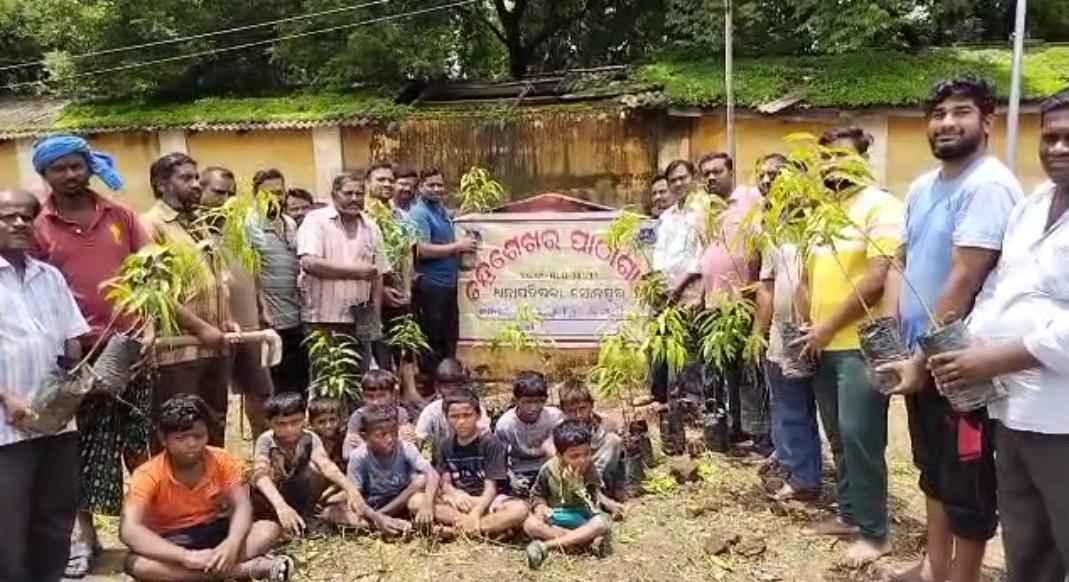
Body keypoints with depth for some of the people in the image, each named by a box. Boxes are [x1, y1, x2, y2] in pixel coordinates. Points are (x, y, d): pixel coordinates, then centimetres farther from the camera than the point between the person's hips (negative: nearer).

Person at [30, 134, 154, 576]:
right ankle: (84, 532, 20)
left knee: (141, 440, 10)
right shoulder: (36, 226, 1)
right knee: (81, 445, 8)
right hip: (76, 352, -1)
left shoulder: (120, 216, 6)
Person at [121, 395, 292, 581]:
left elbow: (242, 505, -18)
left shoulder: (222, 460, -10)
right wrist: (186, 556, -45)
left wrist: (232, 543, -41)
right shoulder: (148, 475, -19)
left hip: (215, 533, 2)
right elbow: (129, 530, -32)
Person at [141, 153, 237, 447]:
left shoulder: (198, 225, 19)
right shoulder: (151, 225, -8)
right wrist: (200, 328, -17)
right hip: (178, 348, -8)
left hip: (214, 346, 8)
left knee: (215, 428, 16)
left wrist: (227, 320, 9)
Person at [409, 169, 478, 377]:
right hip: (430, 284, -9)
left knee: (449, 336, 17)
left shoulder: (442, 210, 14)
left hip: (448, 283, 9)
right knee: (432, 340, 0)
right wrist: (458, 246, -16)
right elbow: (423, 250, -22)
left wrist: (464, 247, 12)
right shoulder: (419, 213, -12)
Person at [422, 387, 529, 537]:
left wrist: (475, 513, -31)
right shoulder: (445, 447, 7)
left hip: (487, 501, -4)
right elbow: (445, 483, -1)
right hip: (459, 502, 4)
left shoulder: (491, 443, -7)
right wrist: (456, 494, -25)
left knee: (520, 509, -34)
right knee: (416, 501, -22)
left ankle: (454, 530, -30)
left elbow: (491, 487, -14)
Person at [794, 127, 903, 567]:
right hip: (822, 344, 8)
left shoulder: (880, 206, -8)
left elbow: (877, 278, -18)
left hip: (860, 344, -7)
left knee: (859, 437, -6)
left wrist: (828, 327, -13)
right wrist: (810, 324, 5)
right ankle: (849, 515, 28)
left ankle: (875, 534, 6)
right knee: (838, 438, 15)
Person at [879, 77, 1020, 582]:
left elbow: (963, 281, -23)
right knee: (933, 470, 21)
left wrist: (923, 359, -19)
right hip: (921, 357, 9)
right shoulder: (921, 188, 9)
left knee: (966, 483, 7)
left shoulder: (988, 185, -18)